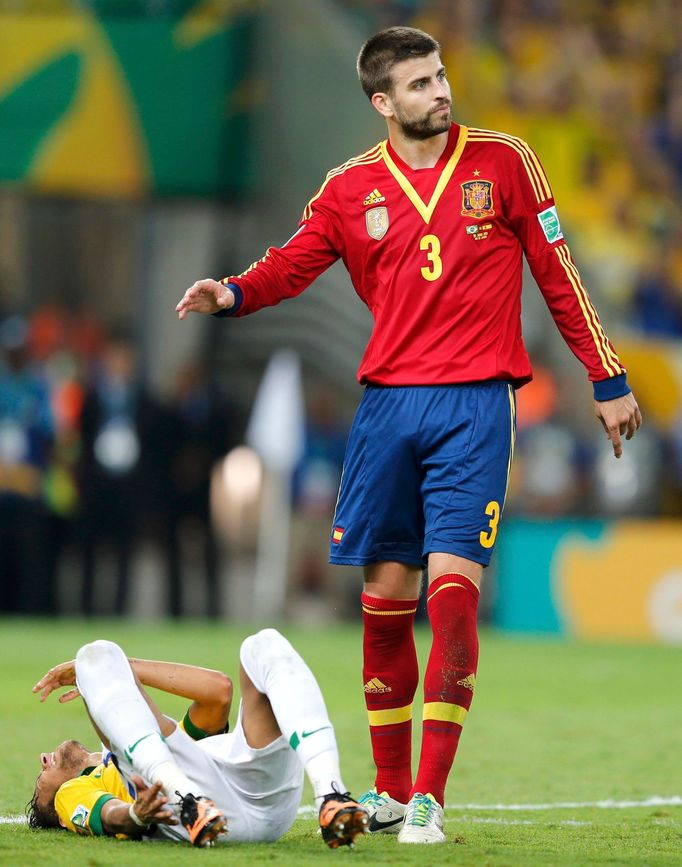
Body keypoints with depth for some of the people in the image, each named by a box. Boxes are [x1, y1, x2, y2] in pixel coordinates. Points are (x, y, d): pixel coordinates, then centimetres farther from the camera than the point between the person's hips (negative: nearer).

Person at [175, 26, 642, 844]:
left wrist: (607, 382, 7)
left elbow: (557, 273, 7)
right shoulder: (352, 188, 7)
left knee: (452, 592, -13)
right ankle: (389, 789, 16)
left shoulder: (503, 161, 3)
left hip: (475, 406, -2)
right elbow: (292, 263, 3)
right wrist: (230, 294, -20)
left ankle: (430, 796, -10)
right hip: (388, 403, 2)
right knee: (385, 597, 4)